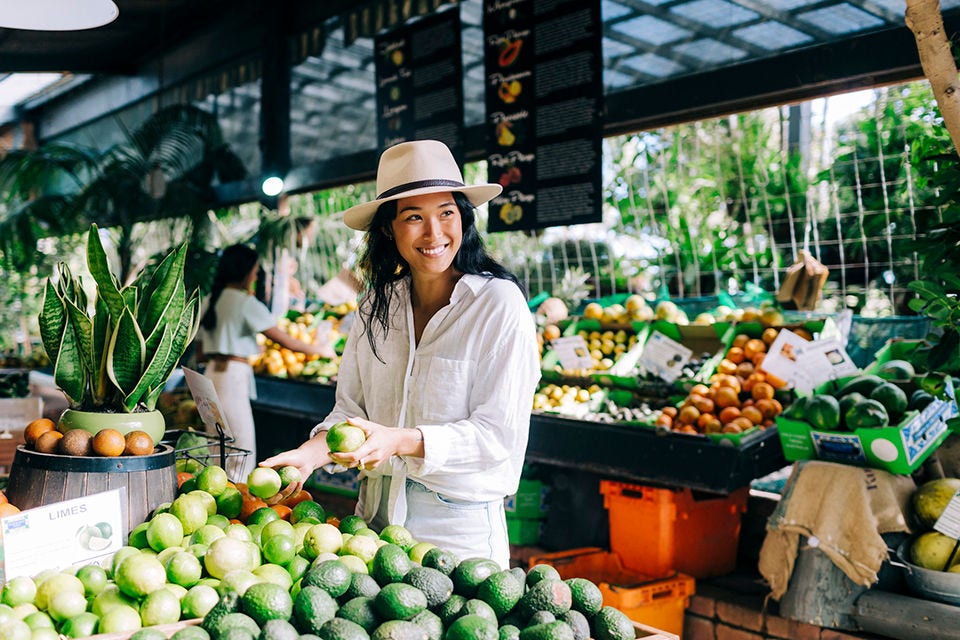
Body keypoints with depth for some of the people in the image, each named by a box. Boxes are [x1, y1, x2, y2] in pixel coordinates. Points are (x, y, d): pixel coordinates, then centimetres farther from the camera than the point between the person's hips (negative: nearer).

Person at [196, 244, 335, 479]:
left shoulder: (209, 301, 14)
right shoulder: (246, 303, -8)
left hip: (211, 374, 8)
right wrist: (320, 350, 4)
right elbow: (285, 340, -9)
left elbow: (200, 355, 17)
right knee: (243, 456, -3)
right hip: (233, 376, -8)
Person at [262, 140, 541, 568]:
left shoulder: (499, 303, -14)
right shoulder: (376, 305, 3)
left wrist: (402, 441, -27)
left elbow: (498, 432, -16)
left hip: (460, 527, -4)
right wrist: (315, 450, -14)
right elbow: (351, 406, 6)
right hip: (377, 514, 5)